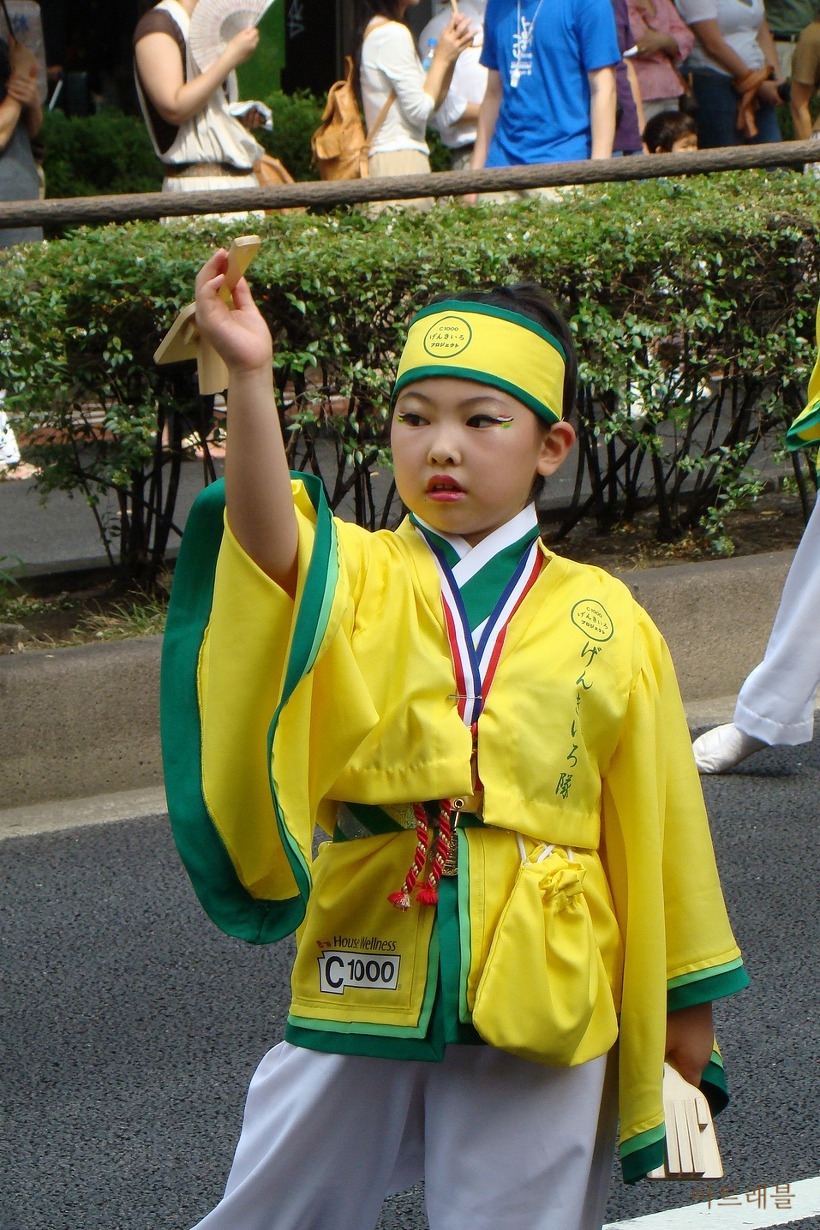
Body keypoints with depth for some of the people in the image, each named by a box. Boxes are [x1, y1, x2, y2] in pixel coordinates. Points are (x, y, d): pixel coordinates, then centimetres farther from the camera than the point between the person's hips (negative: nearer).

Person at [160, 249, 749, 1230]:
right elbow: (269, 543, -26)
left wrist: (685, 999, 12)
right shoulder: (356, 579, -1)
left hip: (542, 991, 0)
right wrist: (249, 380, -42)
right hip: (368, 971, 1)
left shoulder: (604, 623, 1)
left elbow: (656, 816, 8)